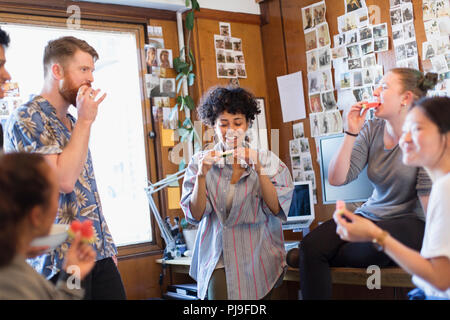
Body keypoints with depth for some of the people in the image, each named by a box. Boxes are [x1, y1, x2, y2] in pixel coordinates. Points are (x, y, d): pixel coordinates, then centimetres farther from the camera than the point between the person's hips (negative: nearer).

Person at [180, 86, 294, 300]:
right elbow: (195, 215, -3)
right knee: (218, 293, -21)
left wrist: (259, 170, -18)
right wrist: (202, 174, -16)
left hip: (258, 258, 0)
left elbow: (277, 210, -7)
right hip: (217, 258, 0)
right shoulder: (200, 161, 4)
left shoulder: (267, 160, 3)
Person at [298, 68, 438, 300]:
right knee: (311, 246, -22)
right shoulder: (371, 130, 4)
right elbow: (336, 179, -4)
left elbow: (428, 195, -9)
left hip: (410, 222, -4)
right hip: (369, 215, 4)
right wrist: (351, 133, -9)